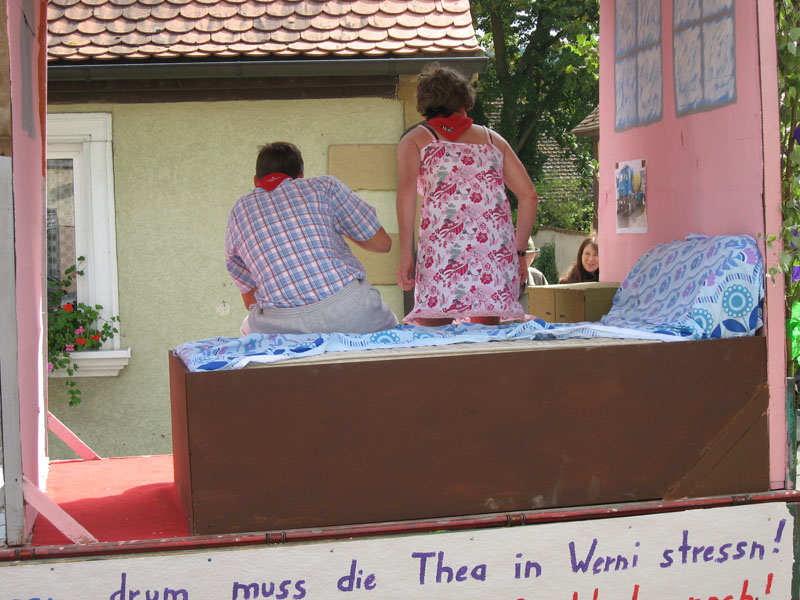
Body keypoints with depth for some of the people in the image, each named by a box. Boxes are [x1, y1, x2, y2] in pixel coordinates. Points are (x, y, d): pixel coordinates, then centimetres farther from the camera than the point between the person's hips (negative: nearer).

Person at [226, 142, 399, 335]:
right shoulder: (324, 186, 14)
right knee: (388, 325, 34)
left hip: (281, 326, 1)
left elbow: (250, 299, 26)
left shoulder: (238, 211, 22)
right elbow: (382, 243, 18)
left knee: (250, 328, 37)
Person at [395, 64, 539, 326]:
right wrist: (519, 252, 24)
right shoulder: (491, 138, 25)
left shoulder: (415, 139, 16)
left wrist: (405, 253, -8)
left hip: (442, 244, -3)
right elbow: (529, 196, 17)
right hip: (497, 250, 3)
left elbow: (407, 188, -5)